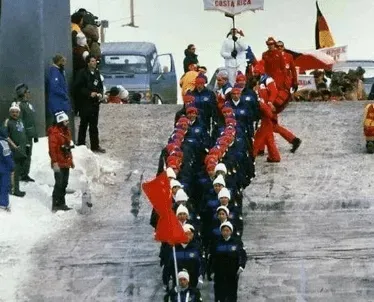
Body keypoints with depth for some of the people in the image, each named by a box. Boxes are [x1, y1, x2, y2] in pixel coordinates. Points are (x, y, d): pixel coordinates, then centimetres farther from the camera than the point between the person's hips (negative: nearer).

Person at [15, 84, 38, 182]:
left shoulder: (29, 104, 15)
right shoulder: (20, 105, -14)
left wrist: (35, 135, 21)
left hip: (30, 134, 9)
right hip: (24, 134, -9)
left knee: (28, 155, 14)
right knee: (25, 154, -7)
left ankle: (25, 174, 22)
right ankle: (23, 175, -1)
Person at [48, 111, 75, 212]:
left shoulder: (66, 131, 14)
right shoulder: (54, 132, -15)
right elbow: (52, 148, -19)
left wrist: (71, 160, 22)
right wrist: (54, 162, -23)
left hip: (66, 162, 9)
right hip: (59, 163, -9)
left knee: (64, 183, 13)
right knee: (59, 184, -7)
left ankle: (61, 203, 22)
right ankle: (55, 205, 0)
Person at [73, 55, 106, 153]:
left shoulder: (97, 73, 11)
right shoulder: (82, 73, -10)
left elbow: (100, 86, 21)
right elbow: (77, 88, -12)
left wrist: (100, 93, 1)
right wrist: (89, 93, -16)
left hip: (95, 103, 6)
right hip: (85, 103, -6)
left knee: (94, 125, 11)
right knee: (84, 125, 1)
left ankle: (95, 146, 17)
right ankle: (81, 146, 10)